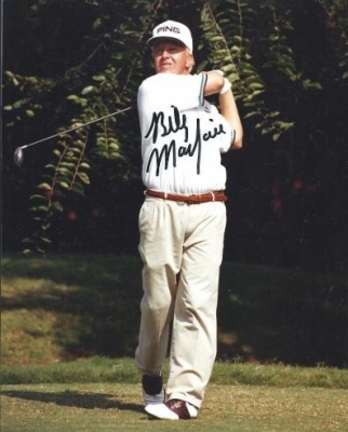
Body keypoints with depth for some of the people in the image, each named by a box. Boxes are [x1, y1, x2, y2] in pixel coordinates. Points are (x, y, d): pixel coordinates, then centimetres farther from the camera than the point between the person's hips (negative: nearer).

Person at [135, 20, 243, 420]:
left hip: (207, 212, 3)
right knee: (158, 300, -1)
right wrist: (222, 82, 24)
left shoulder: (208, 109, 22)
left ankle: (185, 395, -13)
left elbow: (234, 138, 37)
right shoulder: (151, 88, 5)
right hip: (161, 210, -3)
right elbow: (209, 82, 3)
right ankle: (150, 372, 26)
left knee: (197, 301, -9)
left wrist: (226, 92, 35)